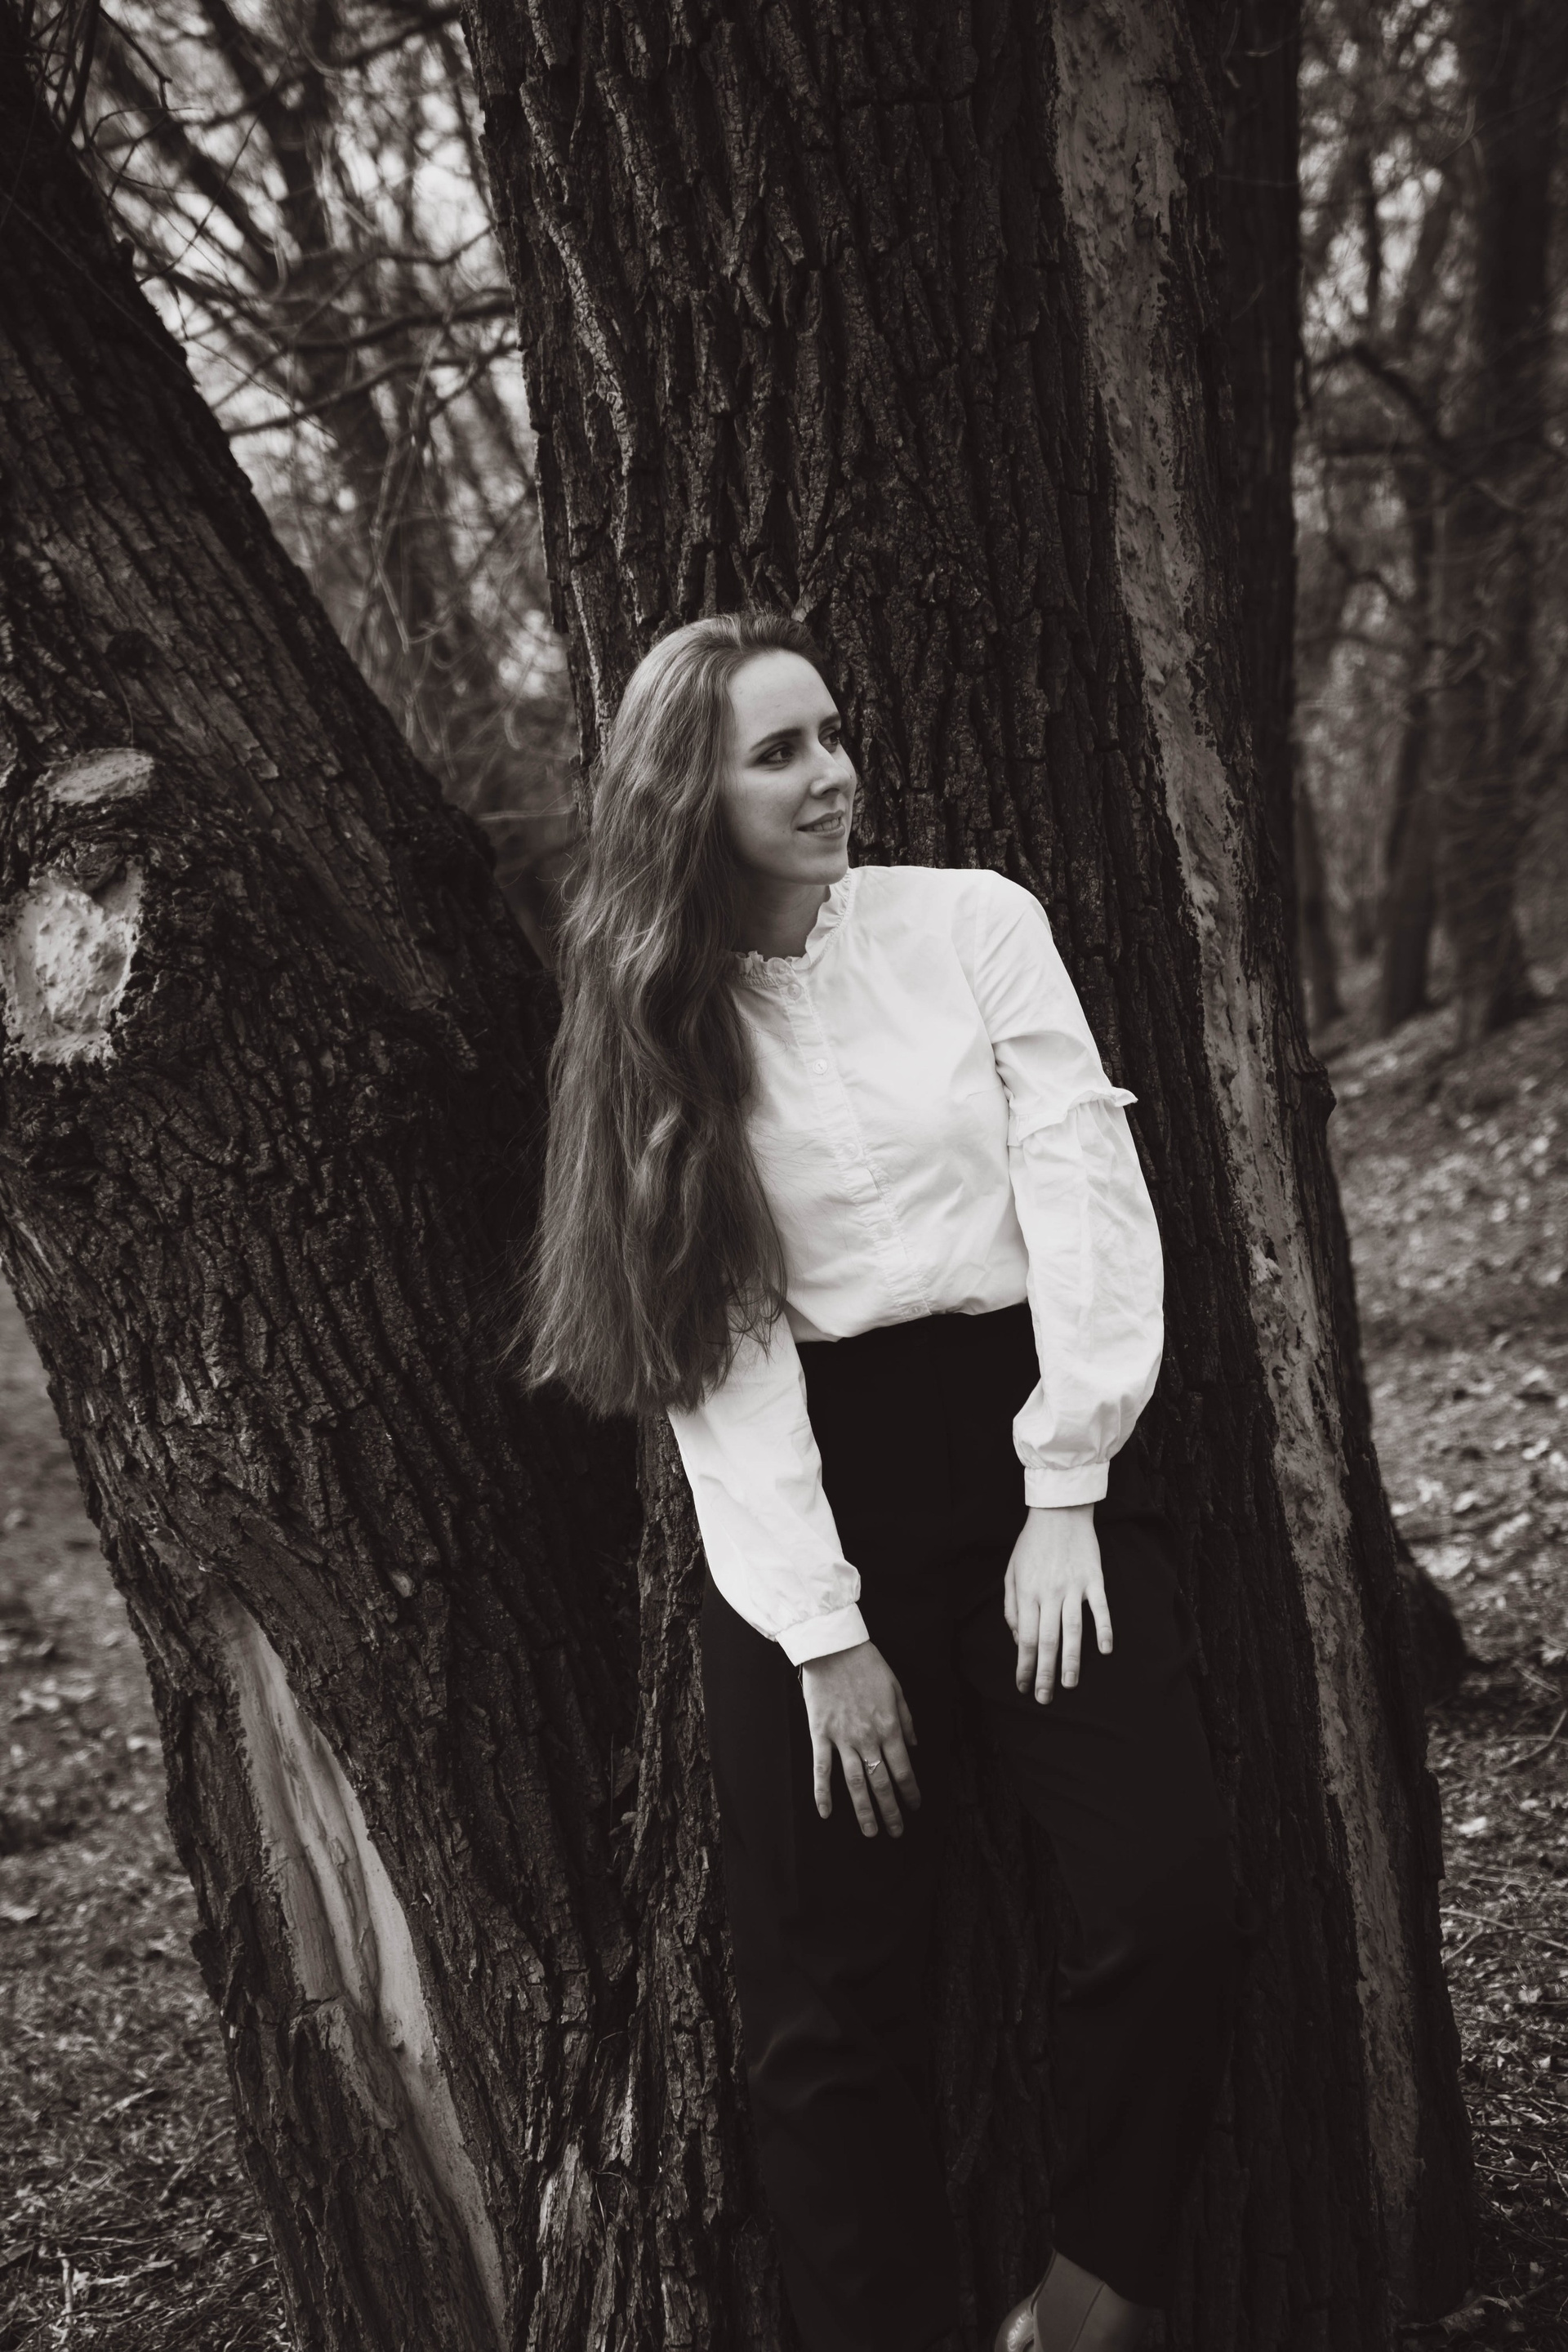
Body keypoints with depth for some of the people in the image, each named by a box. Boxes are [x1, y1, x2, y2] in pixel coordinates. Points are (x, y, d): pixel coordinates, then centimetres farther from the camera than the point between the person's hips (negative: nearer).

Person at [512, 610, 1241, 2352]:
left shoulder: (971, 920, 4)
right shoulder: (655, 1027, 4)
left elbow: (1085, 1186, -2)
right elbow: (718, 1338, -2)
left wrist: (1067, 1490, -10)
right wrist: (823, 1631, -8)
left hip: (1019, 1430, 0)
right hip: (806, 1498, 0)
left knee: (1173, 1897, -15)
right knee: (824, 1996, 0)